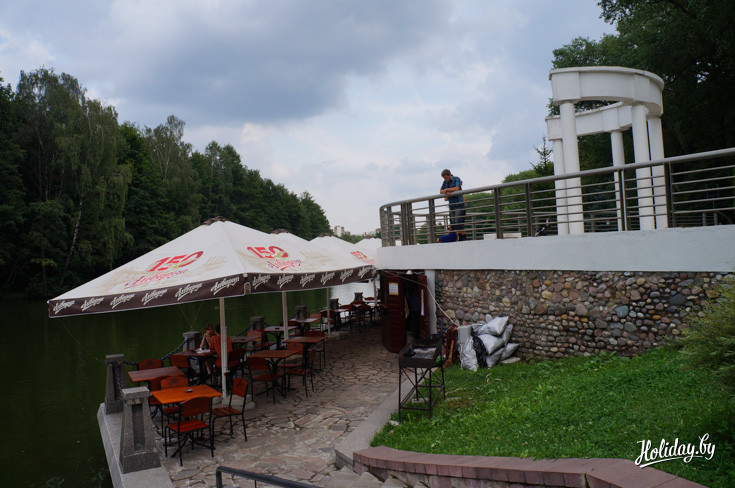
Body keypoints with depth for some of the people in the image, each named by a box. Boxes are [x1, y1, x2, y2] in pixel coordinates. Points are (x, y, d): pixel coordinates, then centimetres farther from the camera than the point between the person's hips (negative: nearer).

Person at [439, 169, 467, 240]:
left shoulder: (456, 179, -3)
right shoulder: (445, 182, 13)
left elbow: (457, 189, -16)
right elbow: (441, 191, 11)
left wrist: (446, 189, -7)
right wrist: (446, 192, -11)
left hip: (459, 204, -6)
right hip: (451, 205, 6)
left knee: (458, 222, -14)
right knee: (453, 223, 1)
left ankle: (464, 238, -9)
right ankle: (459, 238, 5)